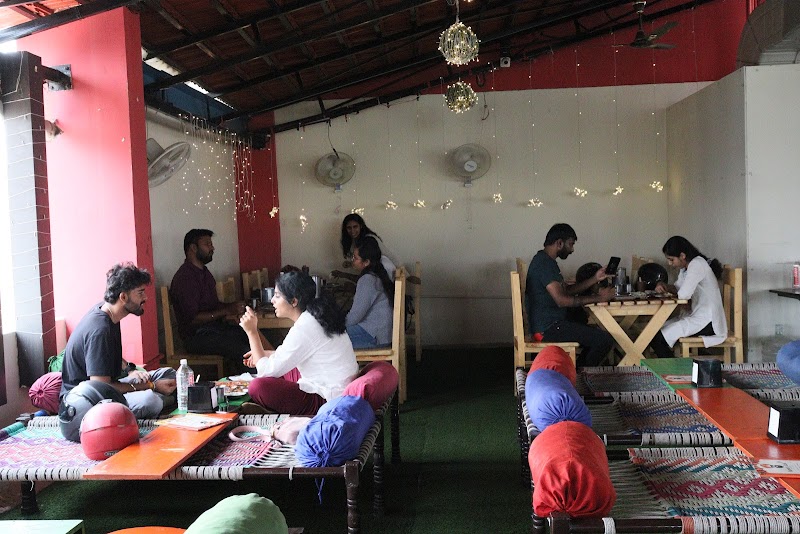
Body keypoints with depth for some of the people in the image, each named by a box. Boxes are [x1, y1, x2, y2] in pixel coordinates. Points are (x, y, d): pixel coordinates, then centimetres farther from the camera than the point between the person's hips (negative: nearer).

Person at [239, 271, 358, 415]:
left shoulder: (303, 330, -22)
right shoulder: (317, 317, 6)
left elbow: (267, 371, -16)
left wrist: (251, 331, -11)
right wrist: (263, 354, 16)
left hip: (329, 402, -10)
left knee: (257, 387, -18)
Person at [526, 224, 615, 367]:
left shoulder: (547, 261, 16)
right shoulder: (544, 263, -17)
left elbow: (567, 290, 19)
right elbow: (561, 300, -24)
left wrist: (595, 279, 12)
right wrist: (598, 298, -17)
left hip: (550, 323, 11)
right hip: (548, 327, -11)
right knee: (605, 340, -14)